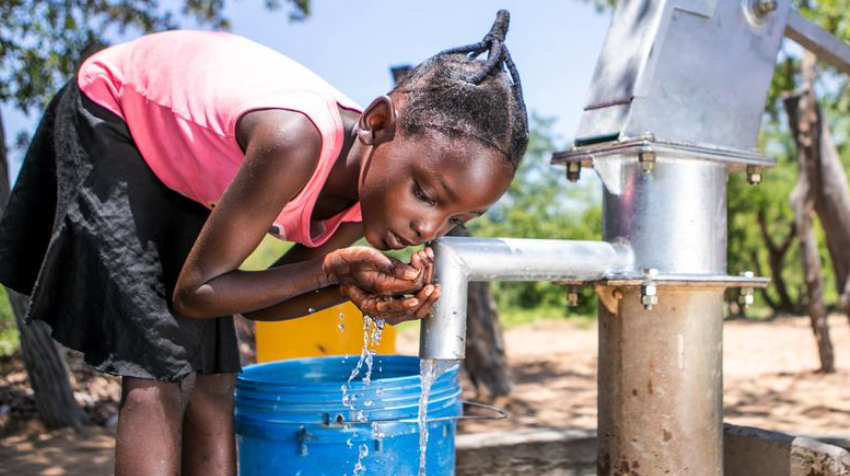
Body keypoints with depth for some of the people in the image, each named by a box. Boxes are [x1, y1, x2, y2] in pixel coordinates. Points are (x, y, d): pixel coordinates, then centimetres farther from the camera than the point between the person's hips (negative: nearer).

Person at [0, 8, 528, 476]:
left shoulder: (376, 181, -18)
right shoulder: (296, 142, -41)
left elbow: (255, 299, -7)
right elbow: (194, 293, -28)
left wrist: (352, 290, -24)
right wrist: (331, 268, -35)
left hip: (185, 173, 6)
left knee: (214, 383, 3)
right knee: (155, 379, -14)